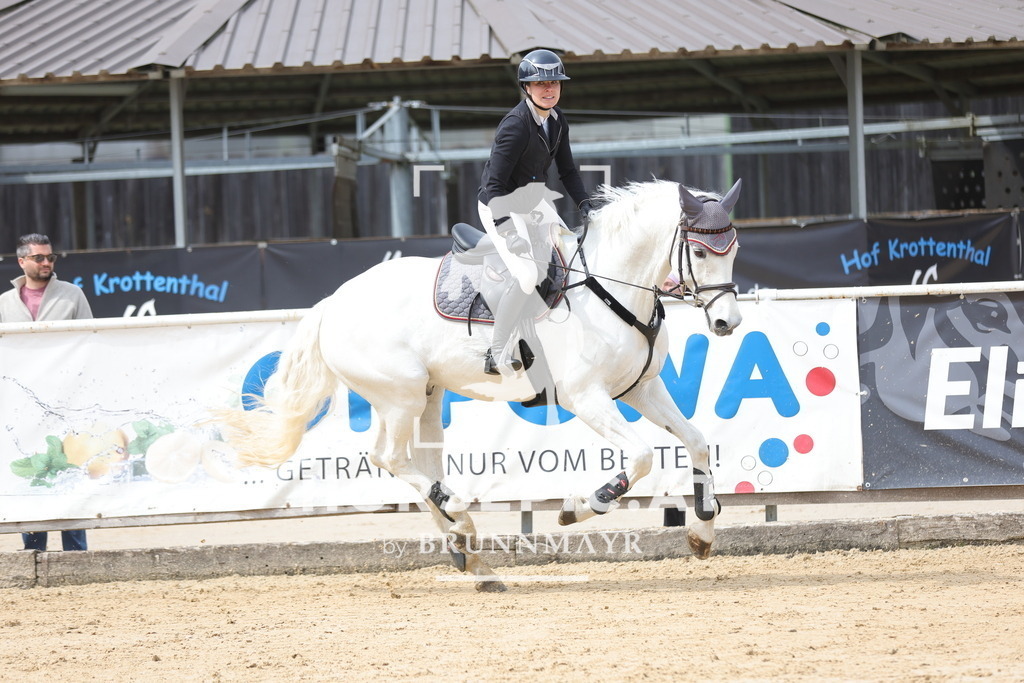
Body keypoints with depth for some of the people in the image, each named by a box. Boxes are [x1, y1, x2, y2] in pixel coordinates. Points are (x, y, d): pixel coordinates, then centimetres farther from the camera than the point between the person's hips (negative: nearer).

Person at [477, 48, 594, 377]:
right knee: (526, 275, -22)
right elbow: (494, 184, -27)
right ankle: (497, 356, -15)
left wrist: (585, 205, -1)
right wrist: (507, 232, -35)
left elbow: (566, 169, 12)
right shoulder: (516, 126, -25)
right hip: (500, 206, -9)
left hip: (533, 203, 9)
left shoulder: (556, 120, 1)